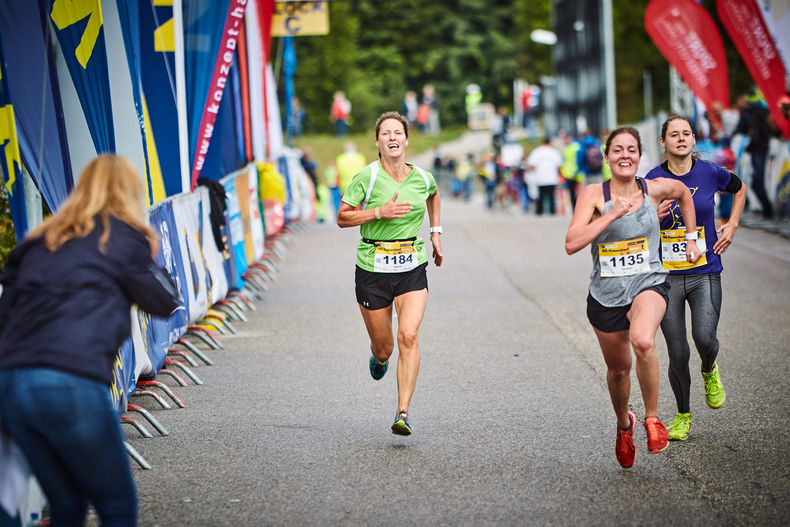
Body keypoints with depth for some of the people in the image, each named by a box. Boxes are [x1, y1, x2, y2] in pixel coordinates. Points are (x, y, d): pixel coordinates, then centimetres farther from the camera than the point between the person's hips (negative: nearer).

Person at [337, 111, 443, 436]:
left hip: (412, 267, 1)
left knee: (409, 335, -19)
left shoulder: (423, 178, 2)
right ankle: (379, 358, 48)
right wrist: (380, 212, -18)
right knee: (383, 346, 7)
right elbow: (342, 218, -6)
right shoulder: (367, 177, -9)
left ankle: (403, 413, -18)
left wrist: (436, 232, 21)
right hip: (373, 268, -1)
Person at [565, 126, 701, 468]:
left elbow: (684, 193, 23)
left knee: (643, 342, -33)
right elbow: (572, 243, -21)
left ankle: (652, 418, -13)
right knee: (618, 368, 15)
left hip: (648, 285, -1)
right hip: (605, 295, 1)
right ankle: (624, 424, 47)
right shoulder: (594, 194, -8)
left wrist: (691, 238, 22)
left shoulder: (655, 190, -2)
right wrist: (613, 214, -25)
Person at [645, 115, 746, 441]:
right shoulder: (653, 180, -3)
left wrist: (732, 225, 11)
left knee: (704, 338, -21)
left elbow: (739, 188, 21)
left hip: (705, 273, 0)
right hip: (667, 276, 0)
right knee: (678, 354, 0)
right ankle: (683, 415, 23)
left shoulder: (710, 173, -1)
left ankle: (709, 372, 16)